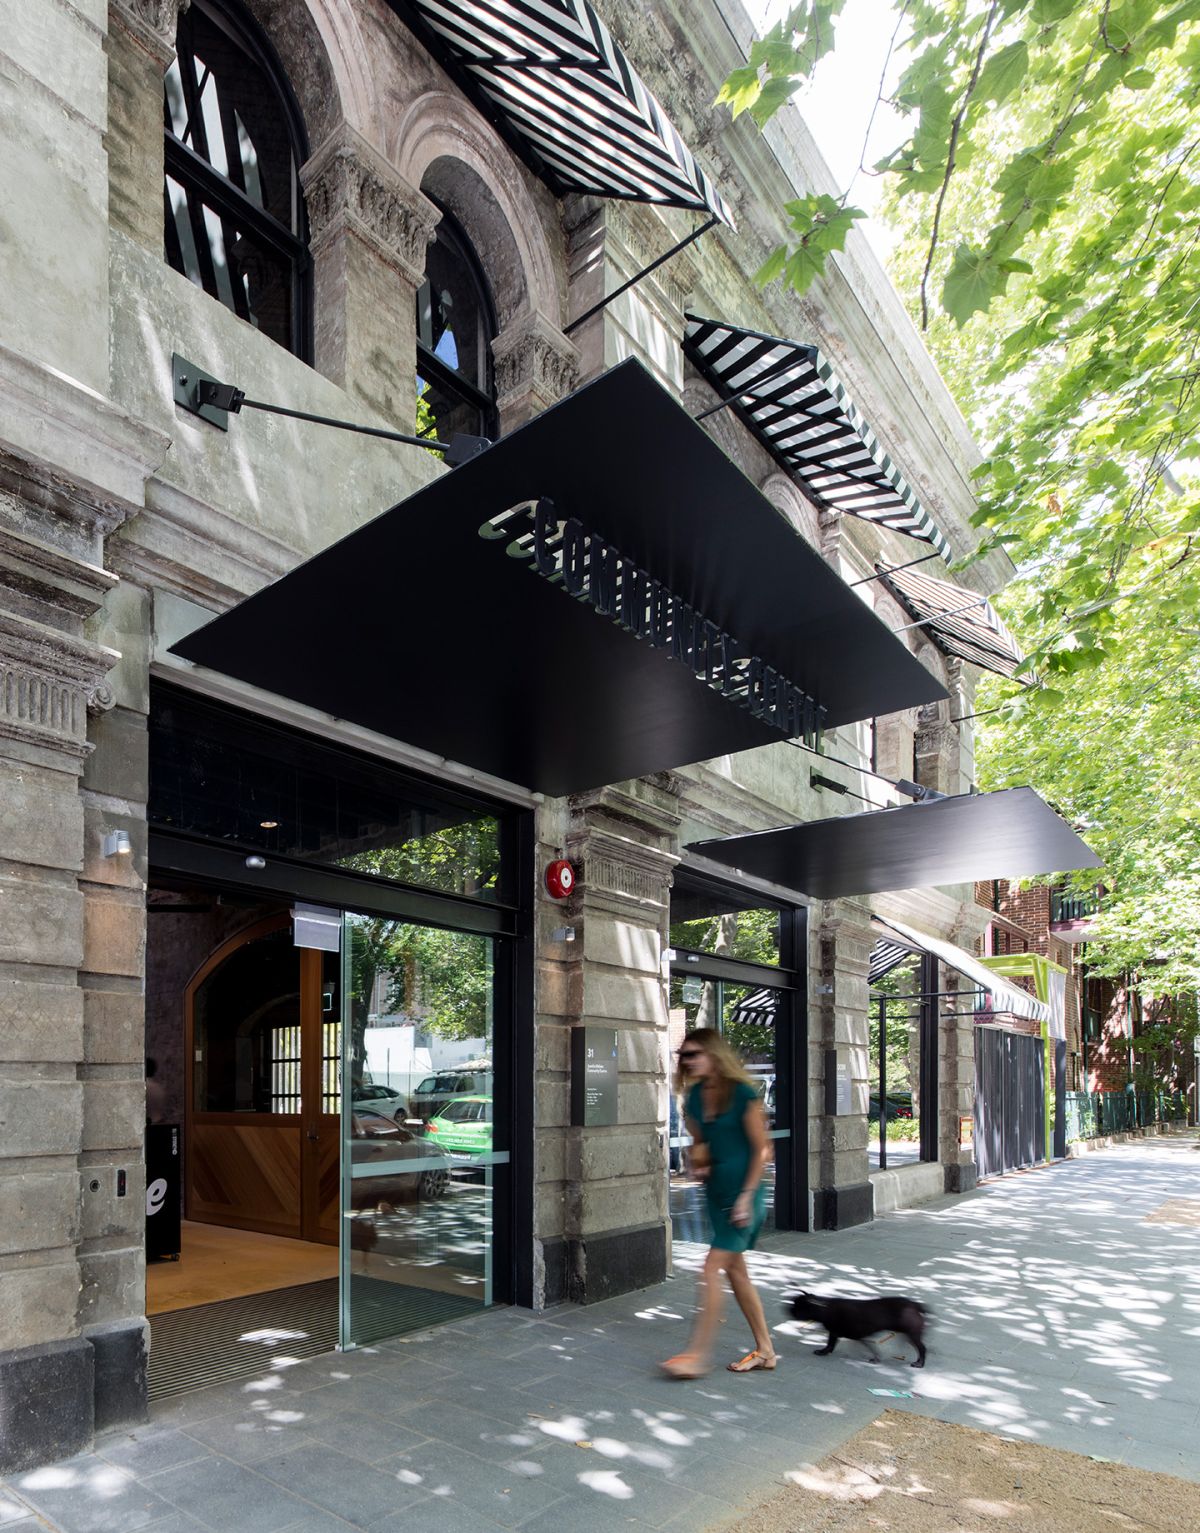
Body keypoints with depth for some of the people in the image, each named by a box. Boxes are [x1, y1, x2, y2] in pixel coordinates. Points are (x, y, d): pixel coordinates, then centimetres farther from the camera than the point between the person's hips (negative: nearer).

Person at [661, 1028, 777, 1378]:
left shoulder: (743, 1094, -16)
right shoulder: (694, 1097, 3)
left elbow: (761, 1149, -12)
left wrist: (746, 1196, -16)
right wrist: (697, 1162, -4)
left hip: (743, 1192, -7)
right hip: (716, 1192, 8)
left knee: (713, 1270, -7)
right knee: (735, 1269, 13)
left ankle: (697, 1356, 1)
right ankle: (764, 1349, 26)